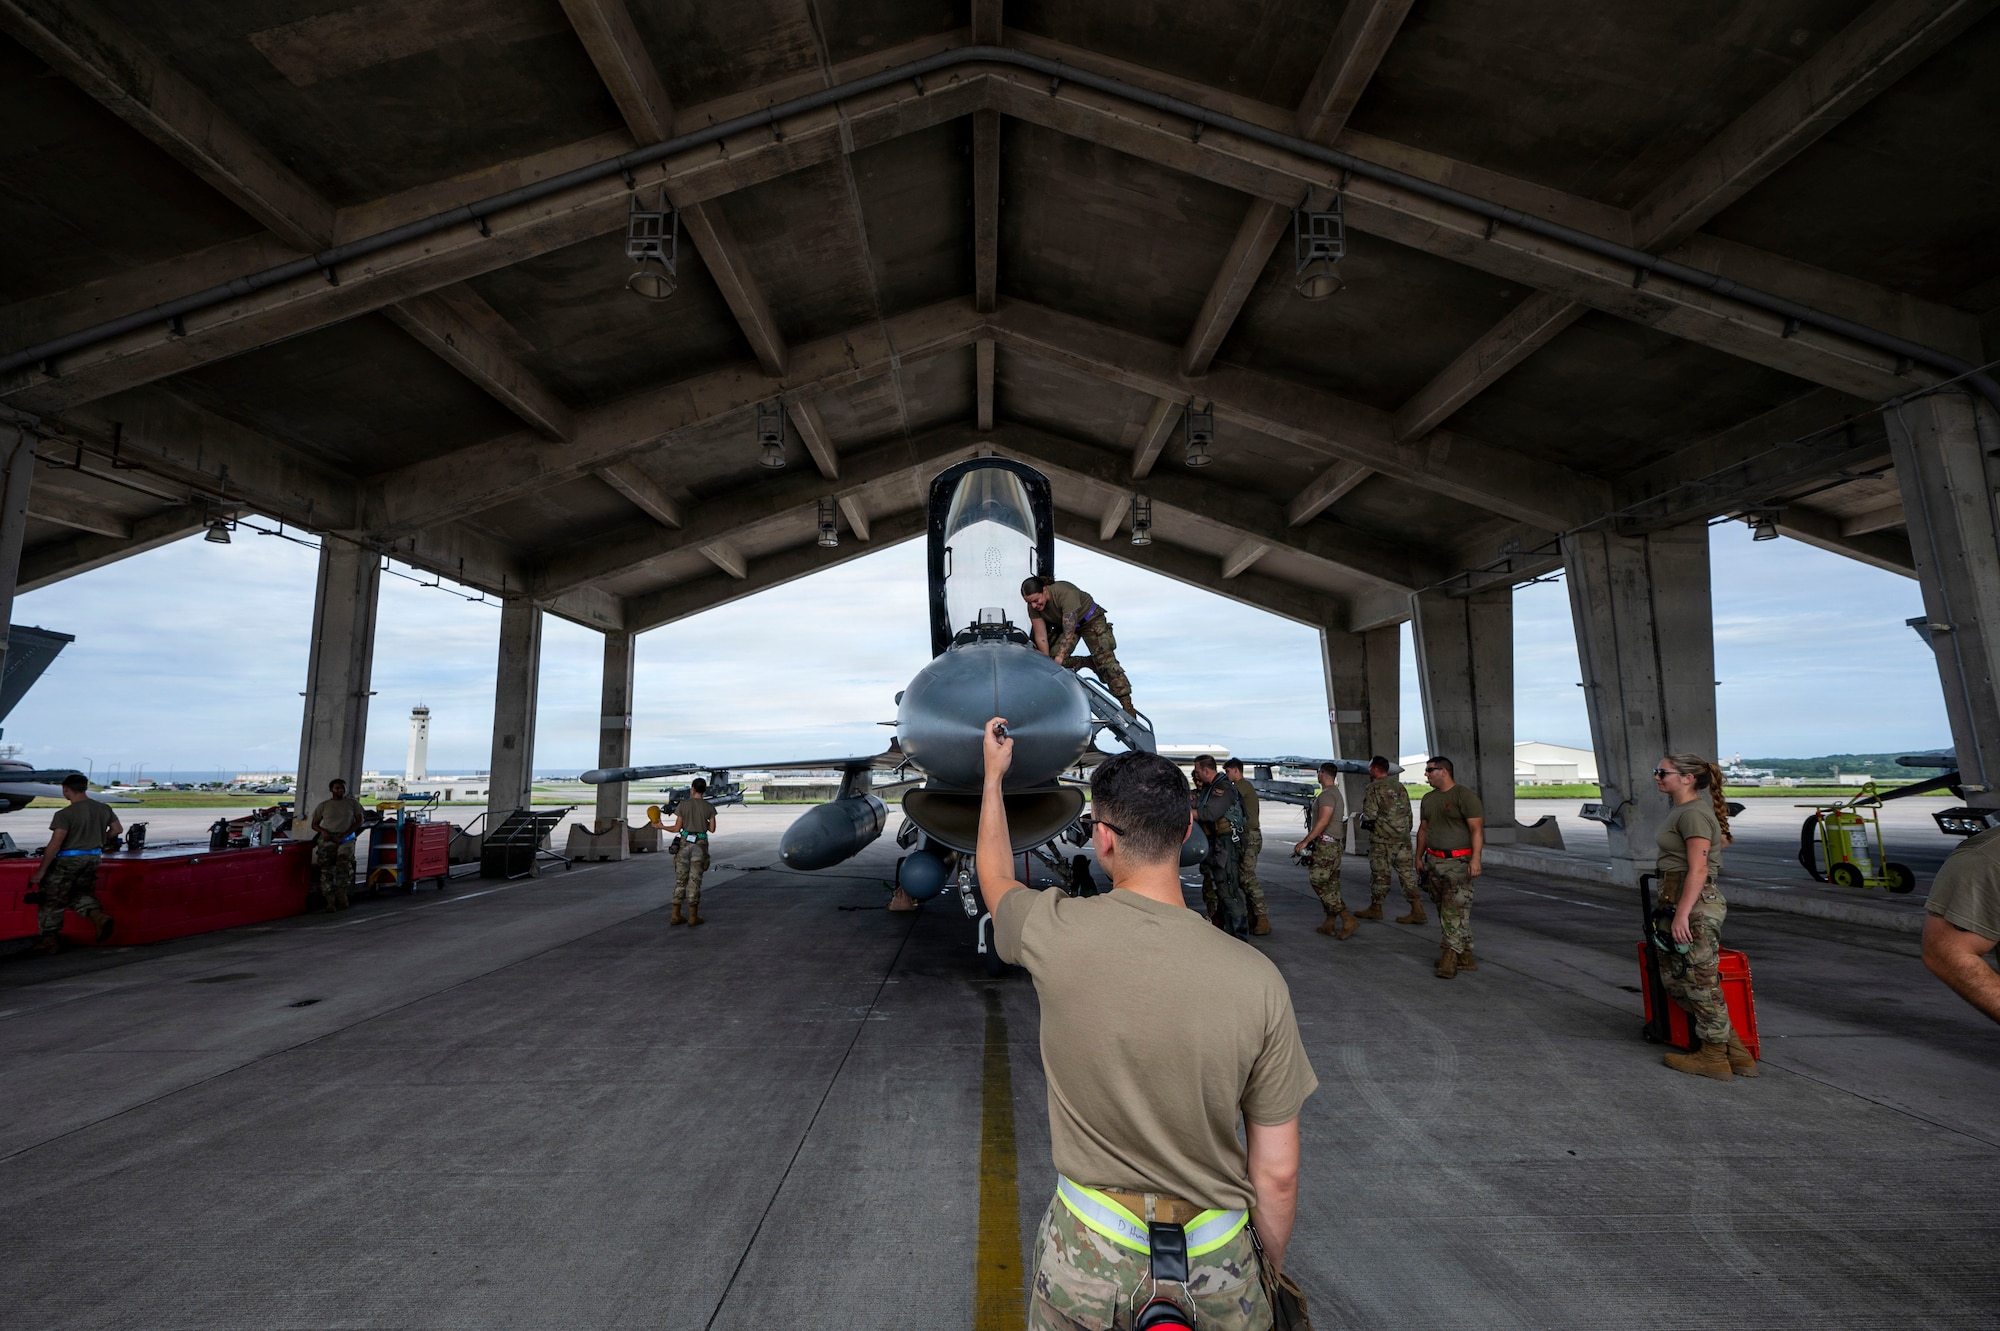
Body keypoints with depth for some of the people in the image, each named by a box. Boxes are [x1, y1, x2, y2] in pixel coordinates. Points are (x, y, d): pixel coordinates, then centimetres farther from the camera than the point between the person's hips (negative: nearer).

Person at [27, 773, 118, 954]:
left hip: (68, 860, -6)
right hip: (94, 858, 6)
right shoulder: (104, 809, 3)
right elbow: (117, 829, 16)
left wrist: (41, 871, -12)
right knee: (80, 894, 21)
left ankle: (50, 938, 13)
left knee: (53, 900, 8)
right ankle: (99, 917, -4)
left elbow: (55, 844, -18)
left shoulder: (65, 814, -16)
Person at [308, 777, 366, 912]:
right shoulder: (323, 805, 14)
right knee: (326, 868, -12)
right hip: (327, 839, 1)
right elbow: (314, 824, 16)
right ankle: (330, 902, -11)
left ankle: (342, 894, -10)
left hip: (346, 839, -1)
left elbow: (359, 821, 5)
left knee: (344, 863, -24)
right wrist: (324, 831, -7)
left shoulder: (353, 803, 12)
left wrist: (343, 836, -7)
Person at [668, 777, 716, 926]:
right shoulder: (709, 807, -1)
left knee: (680, 879, 9)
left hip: (685, 843, 1)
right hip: (700, 844, -1)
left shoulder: (683, 805, -2)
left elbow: (677, 828, -1)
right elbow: (712, 829, 1)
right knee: (694, 880, 4)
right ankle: (693, 916, 7)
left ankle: (676, 915, 12)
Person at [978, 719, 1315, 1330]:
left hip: (1087, 1260, 0)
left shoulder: (1057, 933, -22)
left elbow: (996, 880, 3)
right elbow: (1277, 1173, -10)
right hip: (1216, 1267, 0)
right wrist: (1271, 1266, 10)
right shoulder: (1257, 980, -22)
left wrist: (994, 773, 16)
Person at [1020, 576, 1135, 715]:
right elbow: (1041, 636, -16)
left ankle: (1127, 706, -18)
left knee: (1106, 660, -17)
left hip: (1091, 619, -6)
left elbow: (1069, 632, -42)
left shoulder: (1066, 593, -39)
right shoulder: (1033, 607, -21)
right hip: (1062, 624, 6)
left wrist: (1059, 659, -45)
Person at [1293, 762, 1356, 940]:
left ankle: (1347, 920, -11)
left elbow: (1323, 821, -23)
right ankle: (1329, 924, 13)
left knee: (1319, 883, -11)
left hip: (1325, 845, -11)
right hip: (1335, 845, 11)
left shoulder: (1327, 794, -13)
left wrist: (1305, 841, -21)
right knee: (1331, 885, 10)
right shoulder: (1336, 793, 19)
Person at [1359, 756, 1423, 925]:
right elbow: (1408, 811, 14)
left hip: (1381, 839, -6)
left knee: (1380, 874, 4)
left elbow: (1369, 815, -14)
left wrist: (1363, 819, 7)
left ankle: (1375, 909, 16)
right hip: (1402, 838, 6)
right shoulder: (1399, 786, 11)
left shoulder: (1373, 788, -10)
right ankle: (1417, 911, 3)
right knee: (1406, 873, 6)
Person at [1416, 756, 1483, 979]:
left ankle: (1451, 955, -2)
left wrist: (1475, 858, -23)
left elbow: (1477, 828, -15)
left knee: (1454, 910, -8)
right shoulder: (1428, 799, 14)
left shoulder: (1465, 795, -9)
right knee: (1444, 909, 7)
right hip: (1434, 861, 7)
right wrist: (1418, 857, 20)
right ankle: (1465, 957, 16)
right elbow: (1423, 829, 21)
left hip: (1458, 862, -7)